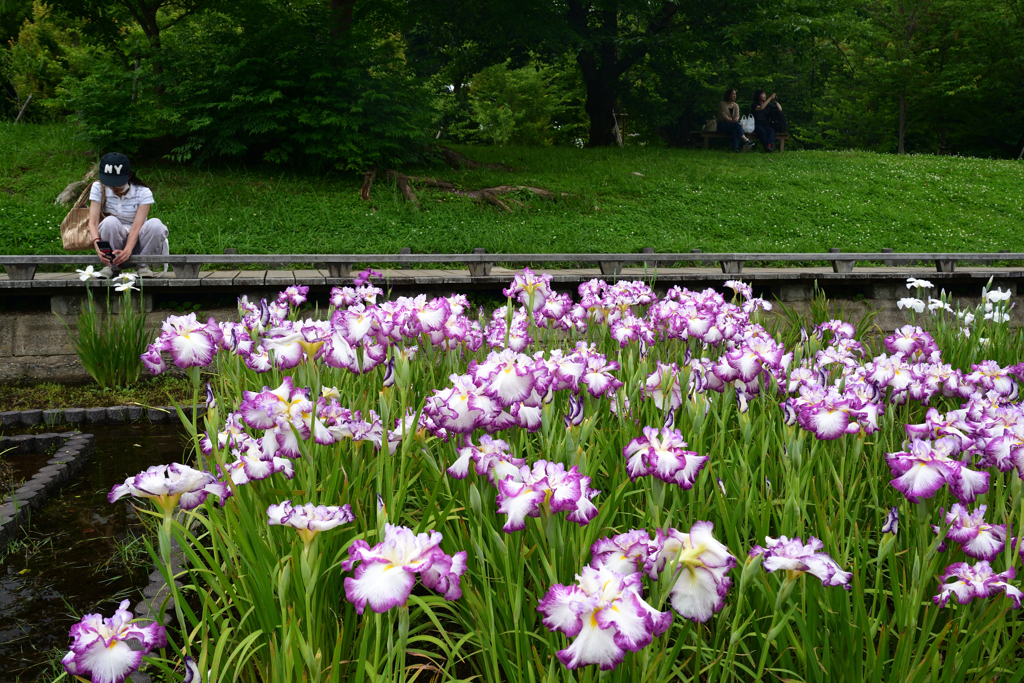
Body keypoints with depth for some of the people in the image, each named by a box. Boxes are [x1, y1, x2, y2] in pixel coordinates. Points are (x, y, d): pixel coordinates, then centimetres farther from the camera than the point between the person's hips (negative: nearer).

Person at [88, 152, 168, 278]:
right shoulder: (98, 189, -5)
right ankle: (111, 265, -14)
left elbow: (136, 226, -21)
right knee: (110, 222, -33)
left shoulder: (143, 193, -10)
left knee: (155, 224, -31)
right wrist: (97, 244, -35)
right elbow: (93, 222, -13)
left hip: (136, 242, 0)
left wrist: (127, 250, -40)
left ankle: (143, 265, -13)